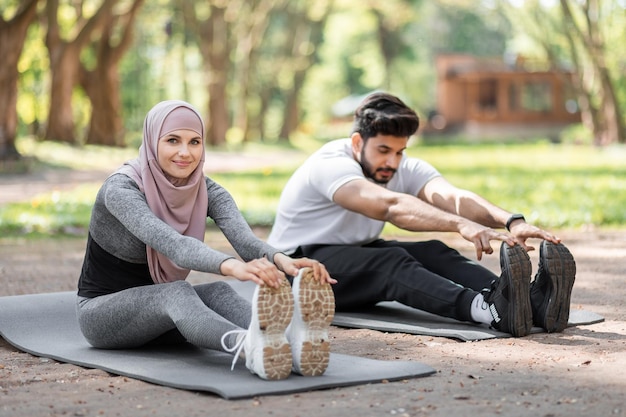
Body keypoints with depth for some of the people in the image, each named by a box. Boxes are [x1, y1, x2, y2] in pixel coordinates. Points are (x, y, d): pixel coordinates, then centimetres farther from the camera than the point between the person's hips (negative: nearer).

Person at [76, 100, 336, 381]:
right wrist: (231, 266, -61)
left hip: (162, 308, 5)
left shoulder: (207, 191, -7)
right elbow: (170, 244, -43)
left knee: (217, 292, -30)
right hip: (102, 311, -4)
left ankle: (294, 340, -61)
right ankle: (252, 349, -68)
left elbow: (244, 239, -28)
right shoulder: (121, 188, -24)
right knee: (176, 293, -37)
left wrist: (281, 260, -51)